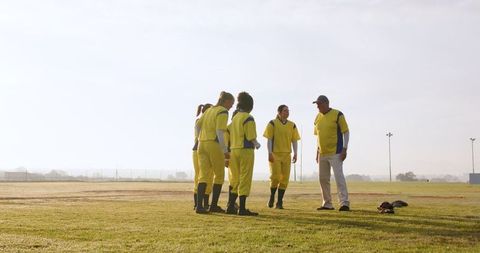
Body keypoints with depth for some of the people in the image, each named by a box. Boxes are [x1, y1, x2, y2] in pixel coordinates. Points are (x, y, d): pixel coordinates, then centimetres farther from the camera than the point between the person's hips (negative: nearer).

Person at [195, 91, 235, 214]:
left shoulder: (209, 110, 17)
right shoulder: (223, 112, -7)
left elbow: (197, 126, 15)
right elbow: (220, 132, -16)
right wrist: (225, 151, -16)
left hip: (202, 144, 7)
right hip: (214, 145, -7)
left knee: (203, 176, 3)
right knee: (219, 176, 8)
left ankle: (199, 206, -7)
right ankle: (214, 205, 8)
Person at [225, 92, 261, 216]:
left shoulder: (234, 117, 11)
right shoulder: (248, 118, -10)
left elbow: (229, 135, 9)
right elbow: (251, 137, -14)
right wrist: (257, 144, 6)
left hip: (233, 150, 7)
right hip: (245, 150, -7)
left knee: (235, 179, 15)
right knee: (245, 179, -2)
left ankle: (231, 206, 17)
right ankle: (242, 208, -2)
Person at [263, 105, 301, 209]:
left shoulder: (292, 125, 11)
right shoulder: (272, 123, 0)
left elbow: (294, 140, 12)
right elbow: (269, 139, -4)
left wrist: (295, 153, 2)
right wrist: (270, 153, -12)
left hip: (287, 155, 4)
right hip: (275, 154, -4)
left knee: (285, 178, 2)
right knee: (275, 177, -10)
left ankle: (279, 202, 10)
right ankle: (272, 196, 16)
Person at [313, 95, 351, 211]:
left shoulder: (338, 115, -7)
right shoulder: (318, 117, 12)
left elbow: (346, 132, -7)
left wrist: (344, 149, -15)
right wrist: (317, 152, 16)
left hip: (335, 153, -7)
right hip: (322, 153, 7)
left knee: (339, 176, -14)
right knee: (323, 178, 9)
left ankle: (344, 203, -13)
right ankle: (327, 204, 18)